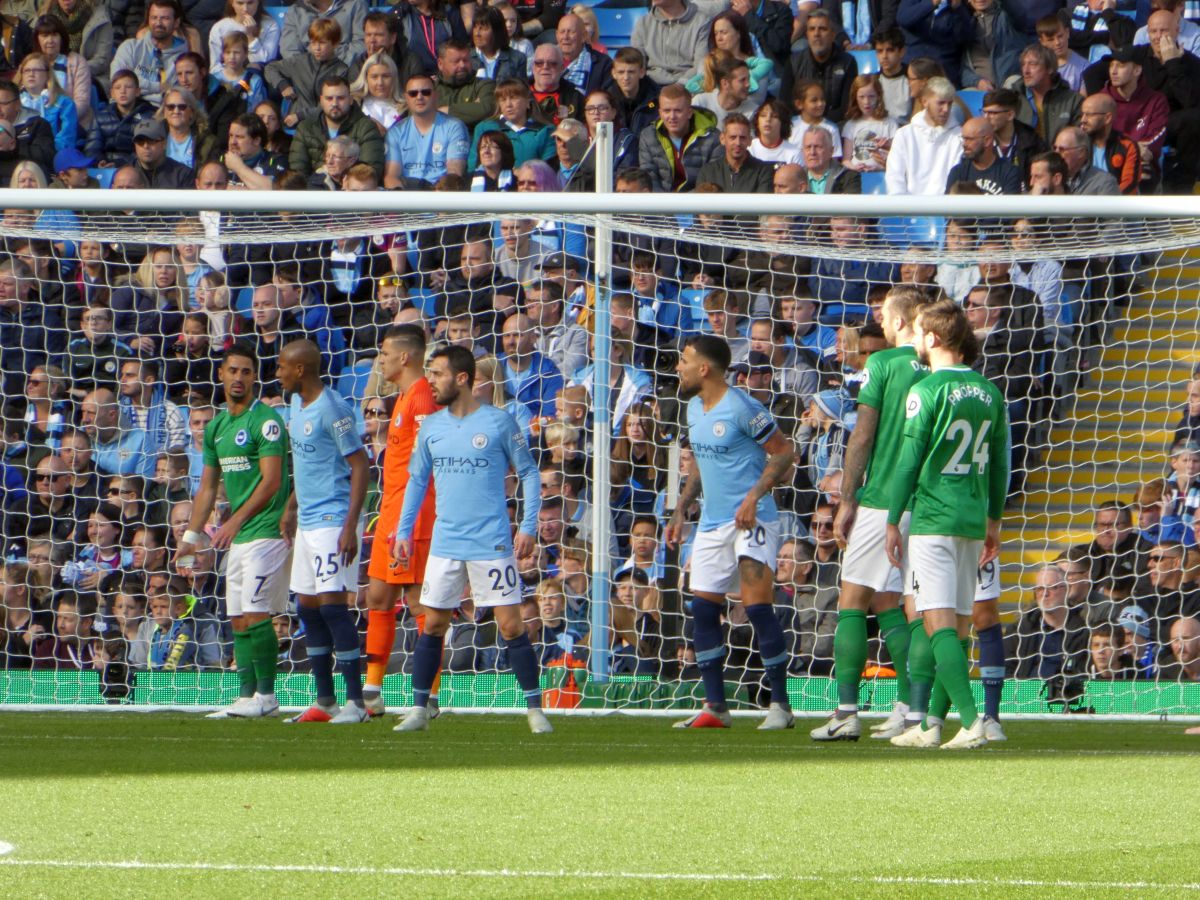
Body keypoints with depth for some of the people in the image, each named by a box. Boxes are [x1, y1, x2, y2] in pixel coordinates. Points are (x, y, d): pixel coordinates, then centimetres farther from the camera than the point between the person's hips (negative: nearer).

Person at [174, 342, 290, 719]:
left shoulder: (265, 420, -9)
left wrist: (236, 521, -22)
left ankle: (266, 695, -7)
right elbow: (208, 487, 22)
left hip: (266, 530, -8)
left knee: (255, 615, -12)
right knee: (238, 620, 6)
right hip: (236, 537, 8)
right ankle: (247, 696, 7)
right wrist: (191, 537, 17)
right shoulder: (216, 427, 16)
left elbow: (271, 481, -16)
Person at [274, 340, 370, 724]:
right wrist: (292, 508, 24)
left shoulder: (332, 410, -16)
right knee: (307, 607, 10)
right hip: (307, 519, 10)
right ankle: (324, 700, 17)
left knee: (332, 604, -12)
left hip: (332, 519, -10)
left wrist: (350, 527, -21)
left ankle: (356, 702, -10)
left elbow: (360, 465, -17)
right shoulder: (297, 403, 12)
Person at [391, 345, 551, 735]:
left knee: (511, 625, -6)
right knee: (433, 625, 5)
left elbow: (529, 473, 1)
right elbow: (417, 480, 17)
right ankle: (419, 709, 12)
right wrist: (403, 532, 11)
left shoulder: (499, 422, -5)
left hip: (492, 543, -4)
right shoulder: (431, 426, 8)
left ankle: (535, 709, 1)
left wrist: (528, 527, -7)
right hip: (445, 544, 4)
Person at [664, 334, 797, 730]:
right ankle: (714, 707, 9)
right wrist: (681, 510, 20)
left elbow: (784, 453, -12)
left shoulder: (741, 409, -14)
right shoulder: (695, 408, 12)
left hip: (751, 521, -9)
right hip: (712, 522, 9)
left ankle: (780, 705, -6)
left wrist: (754, 496, -22)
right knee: (703, 610, 4)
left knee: (758, 608, -13)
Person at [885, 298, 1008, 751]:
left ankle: (971, 720, -20)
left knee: (940, 621, -8)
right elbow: (1000, 463, 13)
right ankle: (919, 722, 15)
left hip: (931, 517, -7)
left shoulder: (926, 391, -10)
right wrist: (993, 521, 21)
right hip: (973, 520, 7)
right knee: (958, 623, 11)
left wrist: (893, 522, -4)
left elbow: (909, 460, -10)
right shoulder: (989, 392, 10)